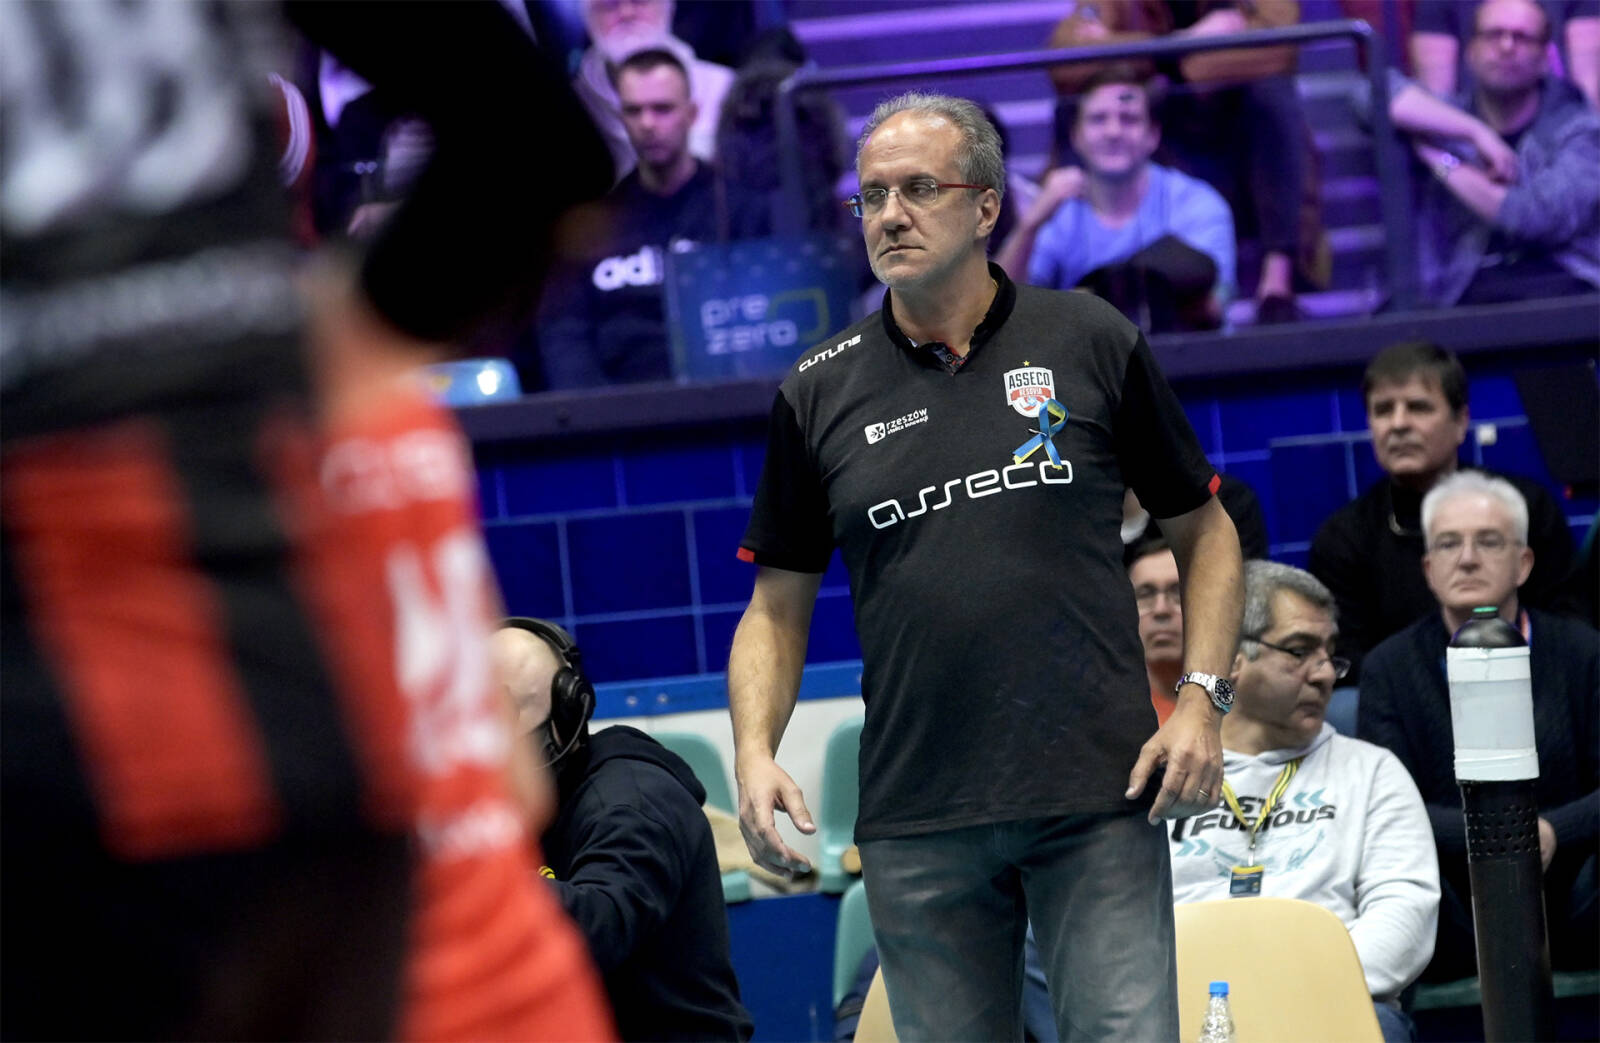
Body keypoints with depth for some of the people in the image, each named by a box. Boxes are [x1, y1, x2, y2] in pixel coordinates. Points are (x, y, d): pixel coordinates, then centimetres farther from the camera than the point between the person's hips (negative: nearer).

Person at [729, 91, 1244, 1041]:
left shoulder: (1091, 343, 4)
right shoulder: (821, 392, 8)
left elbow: (1203, 530, 12)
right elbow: (779, 603, 14)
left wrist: (1202, 699, -1)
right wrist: (755, 751, -2)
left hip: (1097, 796, -2)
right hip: (917, 819, 2)